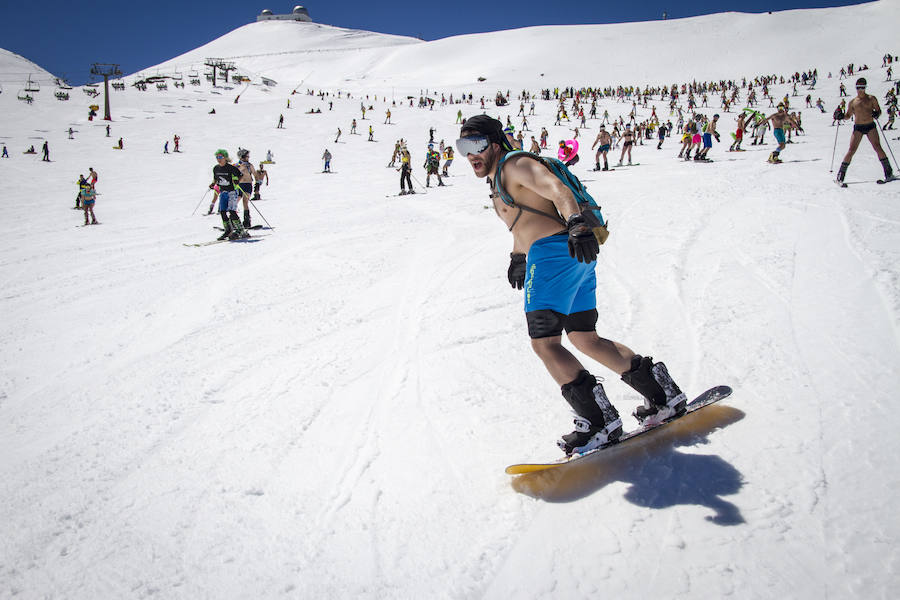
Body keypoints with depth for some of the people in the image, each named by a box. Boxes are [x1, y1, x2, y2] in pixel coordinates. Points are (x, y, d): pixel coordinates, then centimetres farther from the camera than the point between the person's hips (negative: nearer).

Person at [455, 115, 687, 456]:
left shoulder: (514, 165, -2)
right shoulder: (499, 184, 27)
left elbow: (557, 189, -20)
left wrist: (576, 225, -36)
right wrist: (518, 256, 53)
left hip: (555, 250, -10)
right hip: (579, 256, 10)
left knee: (544, 342, -12)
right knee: (585, 339, 15)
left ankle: (598, 420, -13)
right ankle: (662, 394, 20)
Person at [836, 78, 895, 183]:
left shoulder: (871, 98, 6)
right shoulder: (853, 102, 9)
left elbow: (879, 110, 8)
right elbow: (848, 115, 15)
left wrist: (877, 114, -15)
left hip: (870, 127, 0)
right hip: (858, 128, 0)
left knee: (877, 147, -8)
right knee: (851, 150, -8)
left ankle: (888, 173, -3)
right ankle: (841, 174, -4)